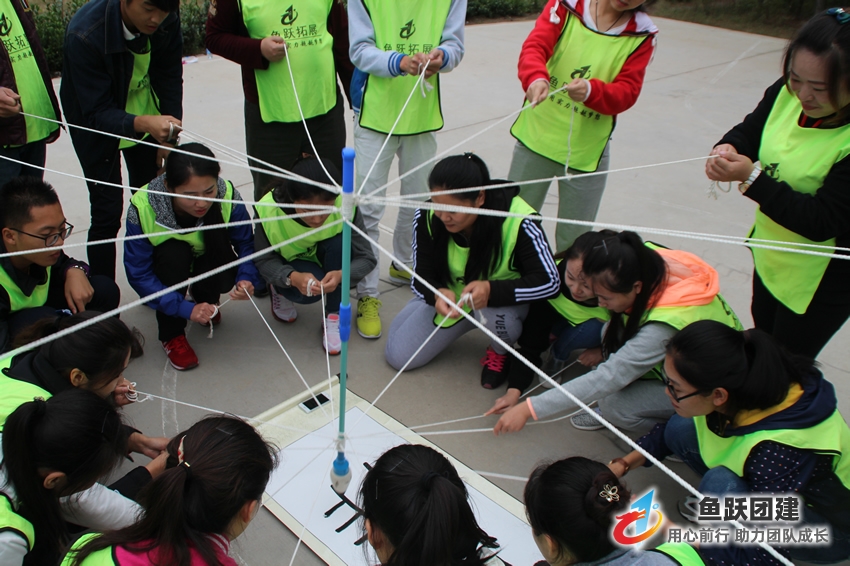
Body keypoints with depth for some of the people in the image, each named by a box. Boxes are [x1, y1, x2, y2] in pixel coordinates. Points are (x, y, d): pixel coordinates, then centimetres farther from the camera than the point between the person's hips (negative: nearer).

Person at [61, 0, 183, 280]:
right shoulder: (85, 34, -33)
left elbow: (170, 80, -6)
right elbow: (97, 113, -31)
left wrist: (168, 138, -9)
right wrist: (144, 124, -50)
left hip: (146, 112, 4)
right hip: (96, 121, -4)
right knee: (107, 214, -6)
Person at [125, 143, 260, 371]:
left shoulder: (228, 197, -28)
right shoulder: (143, 209, -32)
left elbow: (246, 244, -17)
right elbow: (139, 274, -27)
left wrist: (247, 278, -38)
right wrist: (185, 309, -36)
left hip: (208, 260, 1)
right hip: (166, 262, -1)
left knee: (224, 277, -31)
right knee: (174, 253, -35)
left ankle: (205, 299, 7)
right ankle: (171, 335, -15)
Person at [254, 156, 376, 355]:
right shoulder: (268, 209, -32)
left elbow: (367, 258, -23)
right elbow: (263, 260, -19)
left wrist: (341, 275, -45)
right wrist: (292, 277, -40)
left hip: (328, 261, 2)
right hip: (287, 265, -1)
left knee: (340, 242, -32)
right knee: (308, 291, -33)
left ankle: (334, 316, -12)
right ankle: (279, 289, 6)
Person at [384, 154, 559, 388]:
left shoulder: (518, 221, -33)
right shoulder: (427, 217, -23)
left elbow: (549, 281, -31)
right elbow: (421, 277, -14)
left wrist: (492, 290, -46)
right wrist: (437, 294, -39)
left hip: (502, 302, -2)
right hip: (449, 298, 3)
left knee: (497, 314, -39)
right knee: (398, 356, -6)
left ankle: (499, 352, 0)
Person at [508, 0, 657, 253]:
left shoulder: (641, 35, 0)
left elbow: (628, 91, -9)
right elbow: (535, 45, -18)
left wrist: (592, 91, -31)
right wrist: (536, 78, -41)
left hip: (587, 152, 0)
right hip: (537, 137, 0)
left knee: (573, 241, 5)